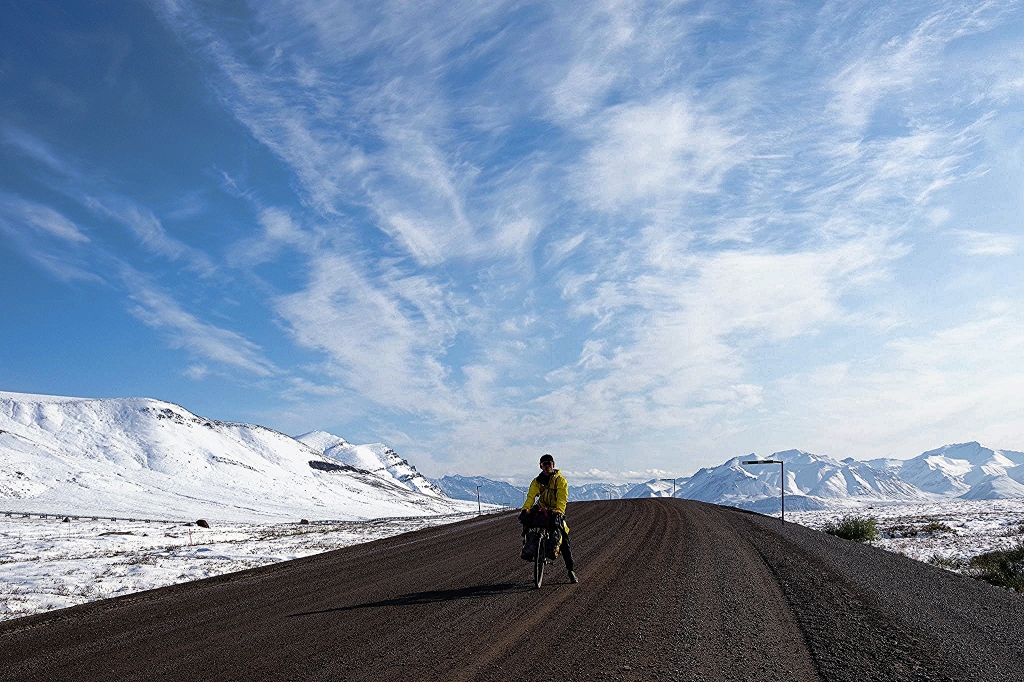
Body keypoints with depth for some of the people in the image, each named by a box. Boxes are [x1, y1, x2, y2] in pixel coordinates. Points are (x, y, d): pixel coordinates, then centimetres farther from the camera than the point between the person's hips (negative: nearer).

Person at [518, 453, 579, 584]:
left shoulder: (560, 480, -5)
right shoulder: (537, 481, 6)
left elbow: (562, 499, -18)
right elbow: (530, 496, -7)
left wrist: (559, 512, -35)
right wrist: (525, 509, -25)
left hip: (556, 512, -3)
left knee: (564, 541, -8)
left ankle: (570, 570, 2)